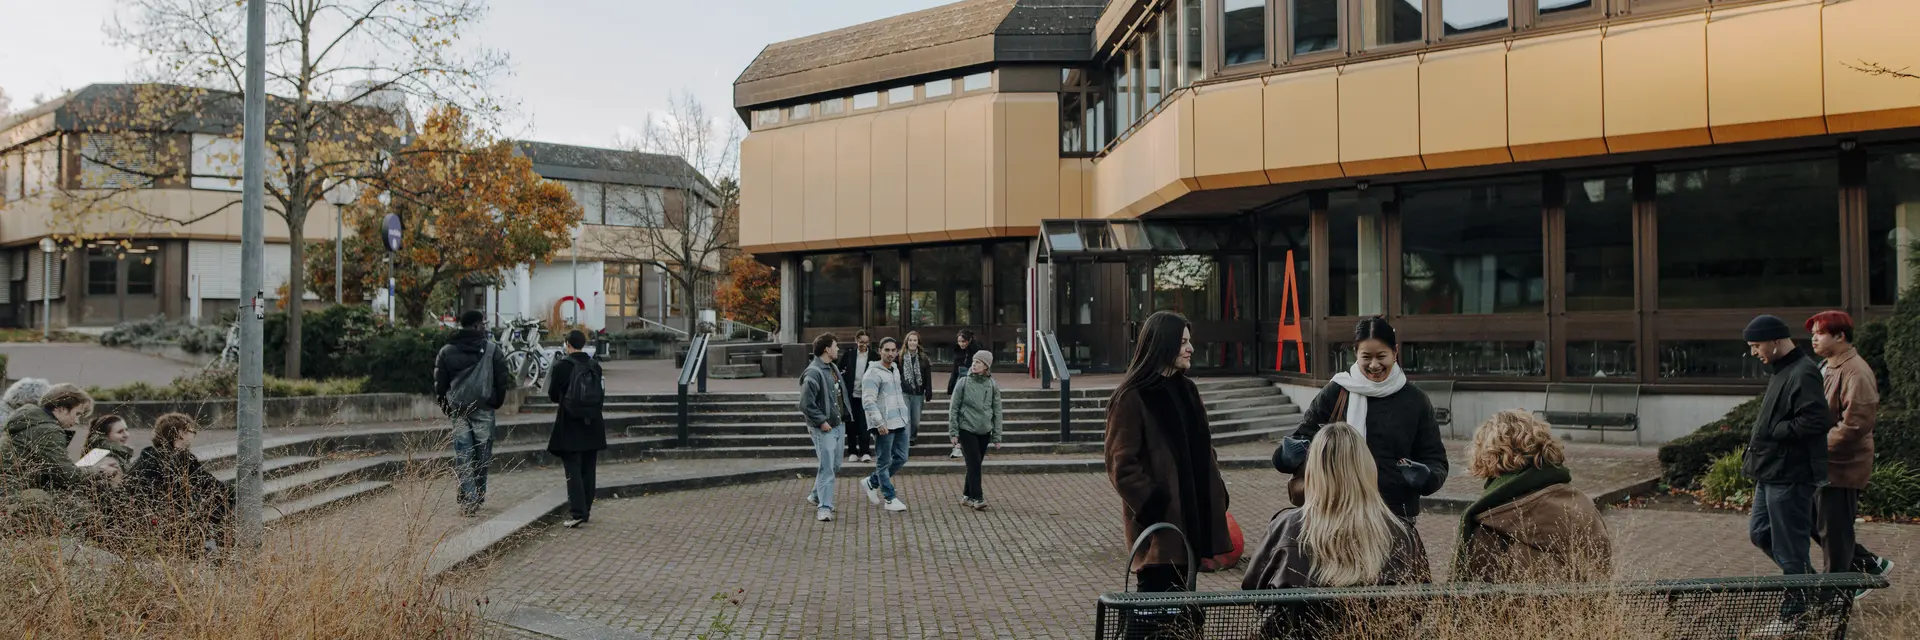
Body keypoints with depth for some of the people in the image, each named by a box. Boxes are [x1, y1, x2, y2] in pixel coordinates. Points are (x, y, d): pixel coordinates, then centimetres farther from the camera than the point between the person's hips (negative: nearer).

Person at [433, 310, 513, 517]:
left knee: (463, 457, 2)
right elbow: (502, 380, -3)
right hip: (483, 410, -2)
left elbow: (439, 384, 6)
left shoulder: (446, 351, 6)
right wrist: (496, 403, 10)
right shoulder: (491, 348, -2)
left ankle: (468, 499, -6)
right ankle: (478, 497, 14)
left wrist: (447, 408, 16)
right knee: (482, 455, 8)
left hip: (458, 411, 2)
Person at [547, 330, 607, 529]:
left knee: (573, 470, -4)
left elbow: (553, 395, -4)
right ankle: (586, 509, 20)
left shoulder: (562, 366, -12)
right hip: (592, 425, 5)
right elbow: (601, 395, 8)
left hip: (570, 425, -4)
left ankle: (577, 513, -10)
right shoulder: (595, 366, 2)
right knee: (588, 469, 13)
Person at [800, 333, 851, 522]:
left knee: (835, 466, 18)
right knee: (827, 468, -8)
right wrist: (821, 421, -20)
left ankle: (816, 495, 34)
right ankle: (824, 507, -4)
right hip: (824, 429, -9)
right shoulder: (813, 373, -19)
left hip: (839, 425, 9)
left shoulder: (833, 369, 11)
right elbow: (806, 404, -22)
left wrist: (844, 417, 13)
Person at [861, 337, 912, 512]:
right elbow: (868, 401, -18)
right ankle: (890, 499, 9)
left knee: (901, 458, 11)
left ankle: (872, 482, 27)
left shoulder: (895, 369, 14)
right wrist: (880, 423, -22)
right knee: (885, 462, 1)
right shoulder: (873, 373, -12)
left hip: (900, 423, 9)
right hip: (884, 425, -8)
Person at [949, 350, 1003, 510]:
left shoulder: (993, 385, 0)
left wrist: (996, 436, 3)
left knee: (976, 464, 9)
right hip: (967, 429, -3)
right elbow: (954, 408, -2)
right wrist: (953, 432, -5)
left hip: (984, 432, 3)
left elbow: (997, 411, 4)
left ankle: (967, 496, 22)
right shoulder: (963, 383, -5)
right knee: (974, 463, -10)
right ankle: (977, 498, -7)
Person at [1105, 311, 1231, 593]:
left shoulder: (1186, 389, 13)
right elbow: (1121, 465, -14)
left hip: (1191, 515, 8)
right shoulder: (1131, 398, -11)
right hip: (1159, 520, -8)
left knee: (1180, 593, 14)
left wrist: (1216, 494, 8)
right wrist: (1153, 507, -19)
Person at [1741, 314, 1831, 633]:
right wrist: (1759, 442, 9)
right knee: (1760, 532, 19)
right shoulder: (1783, 371, 14)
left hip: (1790, 476, -10)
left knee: (1789, 546, 1)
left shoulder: (1803, 374, -18)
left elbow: (1816, 422, -27)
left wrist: (1771, 432, -18)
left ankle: (1793, 614, 12)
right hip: (1772, 473, 10)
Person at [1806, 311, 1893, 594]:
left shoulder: (1855, 373, -18)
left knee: (1833, 532, 0)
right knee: (1816, 525, 15)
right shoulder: (1826, 368, 14)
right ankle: (1871, 564, 28)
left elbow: (1856, 424, -25)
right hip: (1822, 465, 10)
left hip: (1842, 467, -10)